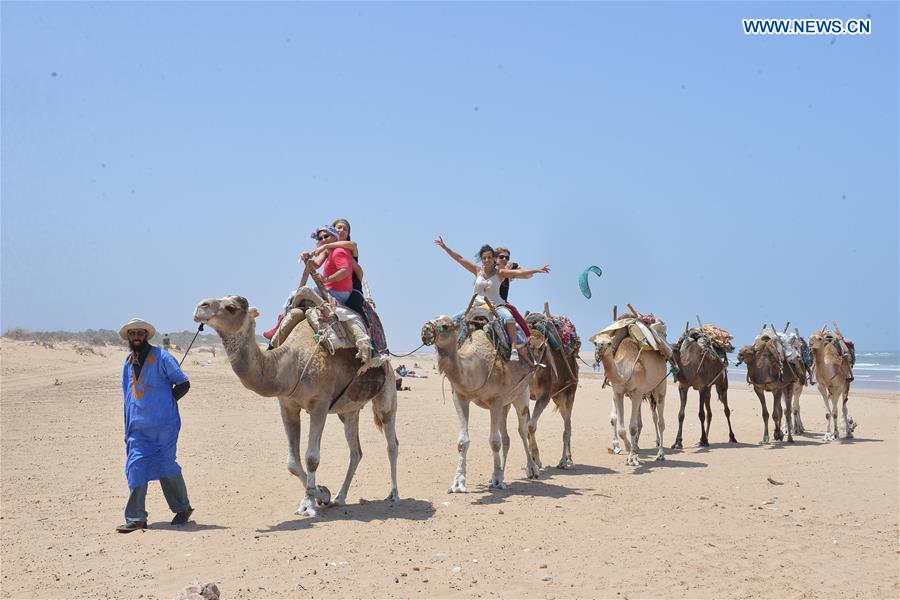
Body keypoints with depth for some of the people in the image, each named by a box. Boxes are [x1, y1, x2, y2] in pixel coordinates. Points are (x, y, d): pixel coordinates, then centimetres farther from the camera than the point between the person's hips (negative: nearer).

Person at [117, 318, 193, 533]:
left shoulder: (161, 357, -4)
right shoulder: (128, 363, 14)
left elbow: (183, 384, -2)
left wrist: (165, 403, 0)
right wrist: (127, 428, 19)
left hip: (164, 425, -5)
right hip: (138, 426, 5)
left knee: (166, 467, 2)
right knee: (136, 468, -4)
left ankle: (182, 508, 22)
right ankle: (135, 519, -2)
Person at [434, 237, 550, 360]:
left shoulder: (500, 273, 0)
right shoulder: (477, 271, 8)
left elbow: (520, 273, -10)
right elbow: (459, 258, 9)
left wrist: (537, 270, -23)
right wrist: (445, 247, 8)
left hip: (496, 305, -3)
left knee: (509, 317, -33)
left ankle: (514, 350, -37)